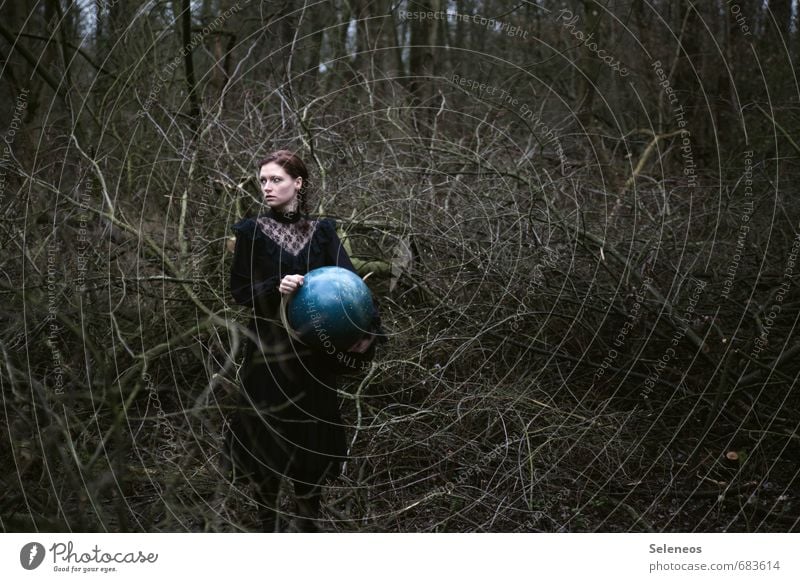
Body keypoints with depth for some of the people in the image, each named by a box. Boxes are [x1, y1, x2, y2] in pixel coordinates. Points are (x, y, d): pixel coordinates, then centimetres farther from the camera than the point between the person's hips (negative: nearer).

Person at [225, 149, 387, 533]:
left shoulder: (322, 231, 5)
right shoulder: (251, 232, 2)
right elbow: (239, 290, -1)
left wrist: (364, 325, -22)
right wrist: (276, 288, -21)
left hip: (314, 353, 1)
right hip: (269, 353, -1)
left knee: (312, 436, 5)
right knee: (268, 438, 0)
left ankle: (309, 525, 19)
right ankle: (270, 525, 14)